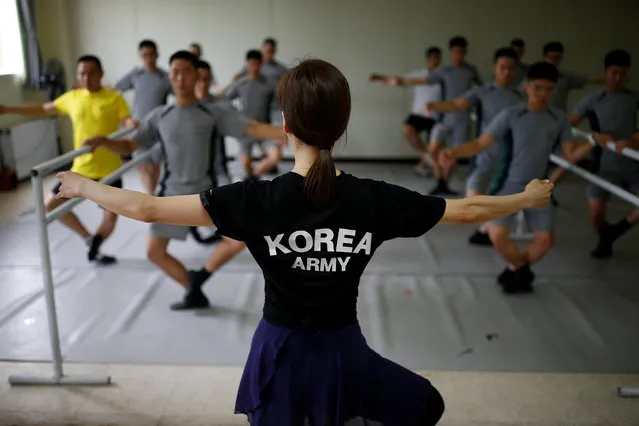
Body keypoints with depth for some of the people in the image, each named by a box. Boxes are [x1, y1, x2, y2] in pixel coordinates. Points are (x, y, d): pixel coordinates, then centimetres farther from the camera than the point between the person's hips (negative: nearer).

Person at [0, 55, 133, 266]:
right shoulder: (72, 97, 6)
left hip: (109, 170, -4)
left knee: (111, 216, 3)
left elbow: (129, 123, -18)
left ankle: (94, 248, 29)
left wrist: (133, 124, -43)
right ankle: (89, 238, 19)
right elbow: (44, 109, 19)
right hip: (81, 169, 4)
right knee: (50, 204, 8)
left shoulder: (114, 98, -8)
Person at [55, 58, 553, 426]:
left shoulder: (257, 200, -19)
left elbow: (148, 208, -15)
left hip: (281, 353, 1)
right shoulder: (373, 200, -17)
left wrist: (81, 185, 1)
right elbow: (467, 210, -5)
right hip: (343, 352, 0)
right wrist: (528, 198, 13)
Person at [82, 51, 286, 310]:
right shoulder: (159, 117, 3)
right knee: (154, 252, 4)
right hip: (172, 195, 2)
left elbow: (253, 128, -9)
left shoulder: (214, 113, -3)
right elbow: (129, 147, 6)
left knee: (238, 239, -16)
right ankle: (194, 292, 23)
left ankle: (200, 277, 8)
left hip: (206, 193, -2)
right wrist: (103, 141, -14)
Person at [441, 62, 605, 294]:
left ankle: (514, 271, 24)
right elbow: (480, 144, -14)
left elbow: (571, 153, 1)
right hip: (508, 184, -3)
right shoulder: (510, 115, -12)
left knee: (545, 240, -2)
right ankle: (521, 270, 11)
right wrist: (454, 152, -30)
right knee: (498, 234, -19)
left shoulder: (559, 118, 0)